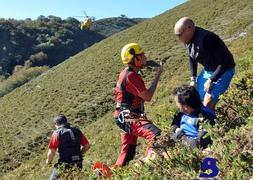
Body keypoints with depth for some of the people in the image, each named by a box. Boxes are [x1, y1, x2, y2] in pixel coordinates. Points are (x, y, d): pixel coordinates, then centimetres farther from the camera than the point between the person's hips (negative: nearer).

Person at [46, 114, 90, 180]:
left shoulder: (57, 133, -7)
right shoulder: (77, 131, 6)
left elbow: (52, 151, -11)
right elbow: (87, 146, 7)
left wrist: (49, 161, 7)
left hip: (64, 165, -4)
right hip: (78, 165, 5)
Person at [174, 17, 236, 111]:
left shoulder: (207, 39, -34)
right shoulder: (188, 39, -9)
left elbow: (225, 62, -29)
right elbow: (192, 58, 10)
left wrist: (211, 80, -23)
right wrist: (193, 78, 7)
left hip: (223, 71, -8)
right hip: (207, 70, 8)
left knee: (207, 103, -12)